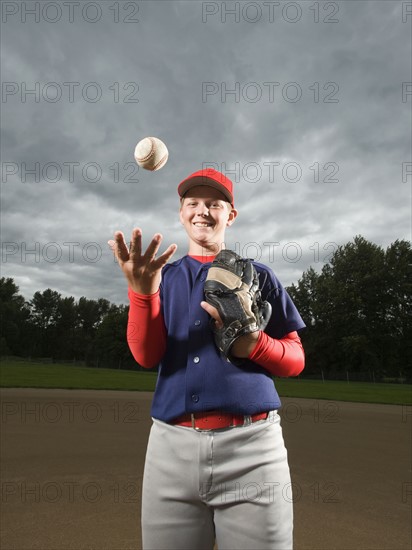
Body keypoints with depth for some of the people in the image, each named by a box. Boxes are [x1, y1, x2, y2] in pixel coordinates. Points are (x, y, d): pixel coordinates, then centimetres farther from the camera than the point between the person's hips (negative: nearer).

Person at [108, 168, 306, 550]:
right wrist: (142, 290, -18)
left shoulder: (258, 275, 8)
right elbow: (146, 356, -2)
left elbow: (295, 360, 8)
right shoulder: (164, 277, 11)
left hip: (252, 446, 0)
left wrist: (254, 343, -12)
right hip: (172, 446, 1)